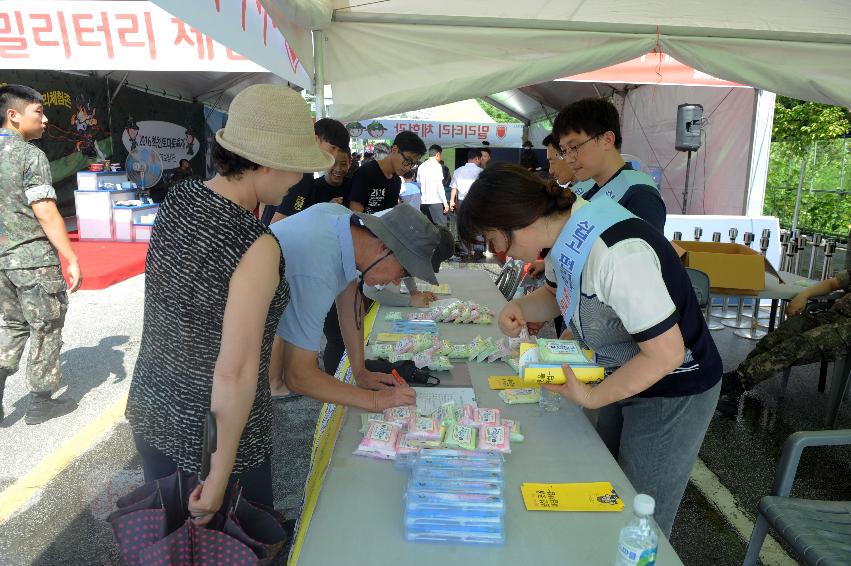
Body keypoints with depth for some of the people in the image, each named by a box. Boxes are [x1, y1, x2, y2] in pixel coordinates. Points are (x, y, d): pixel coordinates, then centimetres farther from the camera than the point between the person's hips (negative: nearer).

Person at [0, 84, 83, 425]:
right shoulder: (30, 155, -14)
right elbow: (46, 214, -19)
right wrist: (72, 260, -16)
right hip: (34, 258, -7)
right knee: (45, 329, 6)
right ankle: (40, 404, 16)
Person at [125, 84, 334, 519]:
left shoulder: (178, 199, -7)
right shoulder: (257, 247, -28)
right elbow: (235, 374, -27)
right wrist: (219, 478, -18)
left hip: (150, 409, 7)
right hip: (213, 429, -7)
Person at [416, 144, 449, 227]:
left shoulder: (421, 166, 13)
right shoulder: (437, 165, -5)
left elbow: (418, 185, 15)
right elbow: (439, 186, -12)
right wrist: (445, 202, -9)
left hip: (423, 201, 7)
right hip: (435, 201, -7)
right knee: (441, 226, -4)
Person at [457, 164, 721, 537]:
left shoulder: (617, 253, -33)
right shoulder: (571, 229, -6)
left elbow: (666, 354, -28)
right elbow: (565, 295, 13)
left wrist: (591, 398, -20)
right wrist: (520, 307, -7)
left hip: (673, 393, -8)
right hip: (627, 380, 8)